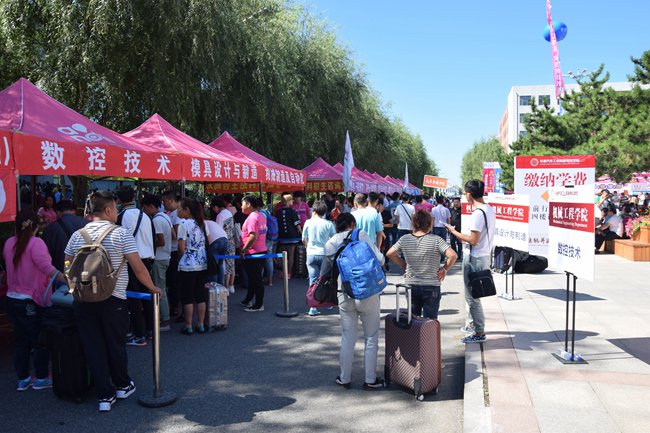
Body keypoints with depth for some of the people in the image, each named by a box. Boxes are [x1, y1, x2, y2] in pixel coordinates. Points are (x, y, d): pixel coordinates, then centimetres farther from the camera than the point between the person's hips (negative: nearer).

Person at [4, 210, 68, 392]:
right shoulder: (36, 243, -17)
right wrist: (68, 281, -36)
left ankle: (23, 379, 26)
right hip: (32, 302, -7)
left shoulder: (9, 243, 3)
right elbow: (46, 267, -30)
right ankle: (41, 378, 19)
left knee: (21, 340, 18)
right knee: (41, 341, 9)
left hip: (12, 300, 7)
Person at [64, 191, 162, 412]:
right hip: (113, 300, -3)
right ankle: (122, 386, 32)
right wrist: (152, 287, 1)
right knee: (116, 344, 14)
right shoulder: (121, 234, -9)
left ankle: (105, 395, 15)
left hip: (84, 301, 3)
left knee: (93, 347, 10)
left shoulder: (77, 236, 4)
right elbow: (138, 268, -12)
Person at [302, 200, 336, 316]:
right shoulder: (328, 224, -5)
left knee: (313, 280, 3)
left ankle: (313, 308, 0)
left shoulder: (308, 222, -1)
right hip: (325, 254, 0)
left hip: (311, 254, 1)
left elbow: (304, 240, 7)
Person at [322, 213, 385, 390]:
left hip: (345, 296, 3)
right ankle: (370, 380, 16)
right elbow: (379, 259, -7)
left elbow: (324, 272, 9)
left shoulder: (331, 243, 4)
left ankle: (344, 378, 22)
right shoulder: (362, 236, -4)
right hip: (368, 294, -2)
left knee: (347, 338, 14)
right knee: (371, 337, 10)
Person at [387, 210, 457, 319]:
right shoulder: (436, 240, -12)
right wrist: (445, 268, -5)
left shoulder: (404, 239, -2)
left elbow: (389, 254, 2)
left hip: (411, 285, 3)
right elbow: (453, 255, -21)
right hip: (431, 286, -3)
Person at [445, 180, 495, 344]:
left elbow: (473, 240, -23)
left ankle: (479, 332, 9)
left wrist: (454, 232, -14)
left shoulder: (478, 213, -22)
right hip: (484, 255, 10)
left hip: (474, 259, -10)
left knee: (472, 296, 0)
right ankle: (472, 323, 36)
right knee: (472, 293, 23)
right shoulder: (490, 209, 8)